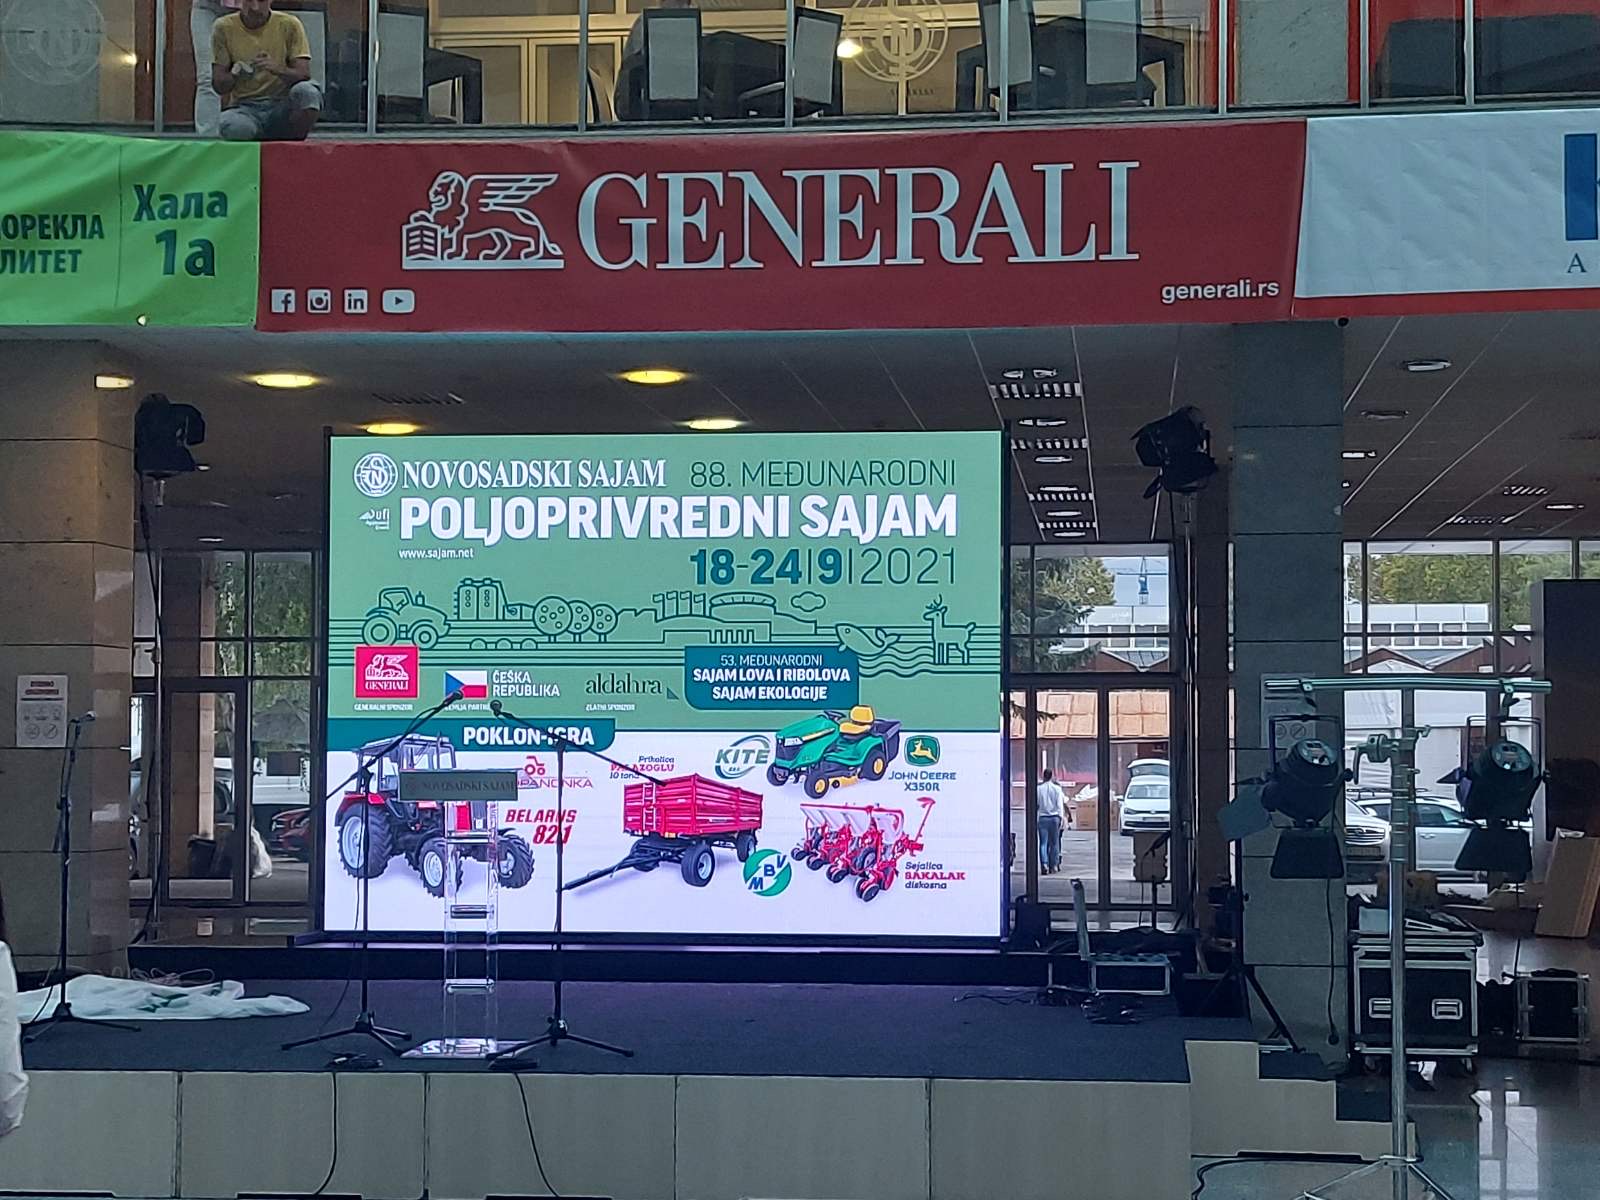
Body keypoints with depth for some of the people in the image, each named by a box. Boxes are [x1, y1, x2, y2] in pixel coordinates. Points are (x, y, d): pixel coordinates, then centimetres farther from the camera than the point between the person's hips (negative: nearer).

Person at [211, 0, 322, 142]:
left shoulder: (289, 25, 0)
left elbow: (304, 75, -8)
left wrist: (277, 69, -29)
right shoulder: (224, 27, 1)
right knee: (233, 127, -37)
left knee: (308, 92, -34)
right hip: (245, 108, 0)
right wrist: (235, 75, -24)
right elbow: (218, 85, -1)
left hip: (282, 107, 0)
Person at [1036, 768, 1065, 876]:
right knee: (1054, 842, 8)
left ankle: (1044, 864, -18)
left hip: (1043, 817, 0)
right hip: (1054, 817, 0)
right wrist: (1060, 818, 3)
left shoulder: (1039, 789, 1)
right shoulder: (1057, 788, -1)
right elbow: (1059, 805, -2)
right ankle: (1053, 865, 10)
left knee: (1043, 843, -1)